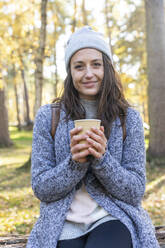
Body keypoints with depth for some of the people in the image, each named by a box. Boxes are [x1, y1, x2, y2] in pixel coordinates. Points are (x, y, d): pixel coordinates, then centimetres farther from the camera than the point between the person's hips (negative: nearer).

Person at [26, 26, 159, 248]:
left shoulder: (129, 118, 0)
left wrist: (102, 159, -18)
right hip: (64, 226, 0)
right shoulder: (48, 116, -1)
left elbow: (136, 192, -2)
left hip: (113, 221, 0)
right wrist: (75, 162, -19)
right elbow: (41, 189, -1)